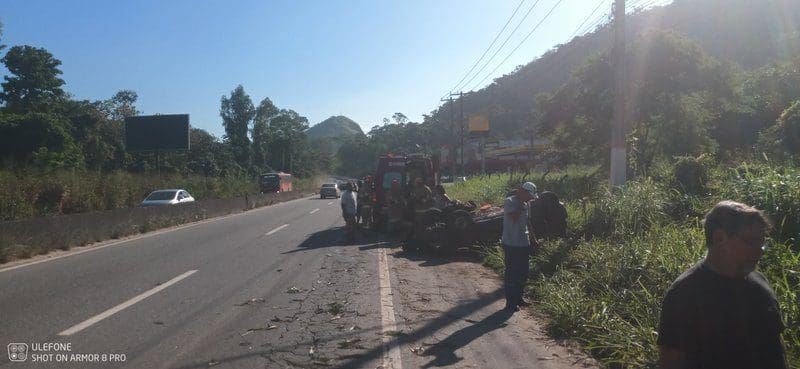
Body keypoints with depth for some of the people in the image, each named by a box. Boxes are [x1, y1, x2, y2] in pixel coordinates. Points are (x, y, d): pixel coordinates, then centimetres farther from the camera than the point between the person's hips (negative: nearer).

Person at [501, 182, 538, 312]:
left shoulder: (524, 204, 12)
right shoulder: (509, 202, -13)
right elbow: (514, 217, -28)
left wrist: (532, 238, 18)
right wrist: (520, 205, -17)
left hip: (524, 244, 9)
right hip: (511, 244, -8)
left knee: (523, 272, 15)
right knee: (512, 273, -3)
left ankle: (518, 297, 28)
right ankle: (510, 302, 5)